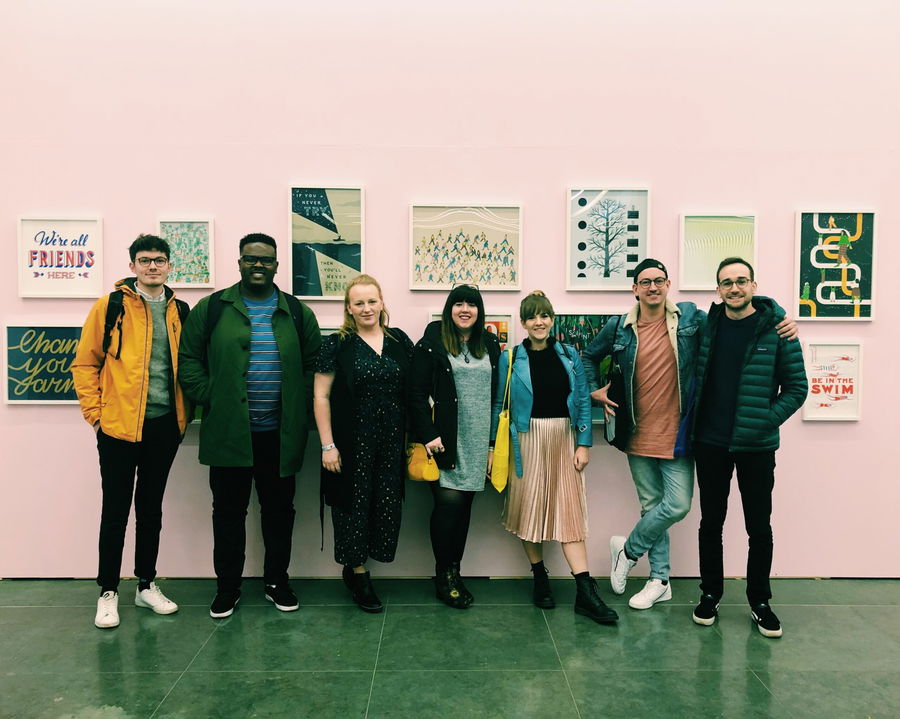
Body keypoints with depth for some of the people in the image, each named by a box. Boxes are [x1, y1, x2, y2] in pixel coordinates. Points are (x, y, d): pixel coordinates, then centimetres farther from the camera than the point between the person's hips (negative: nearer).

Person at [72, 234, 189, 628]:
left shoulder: (180, 311, 8)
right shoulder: (110, 306, -3)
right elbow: (84, 363, -2)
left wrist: (186, 412, 7)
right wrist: (94, 412, -7)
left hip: (164, 425, 4)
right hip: (119, 425, -3)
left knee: (151, 507, 14)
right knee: (116, 510, 5)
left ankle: (147, 584, 27)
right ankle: (108, 592, 20)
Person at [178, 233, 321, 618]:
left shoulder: (297, 312, 7)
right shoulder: (212, 308, 3)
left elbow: (314, 363, 10)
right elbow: (189, 358, 5)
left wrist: (299, 404, 1)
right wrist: (209, 398, -6)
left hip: (280, 433, 1)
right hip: (227, 431, -1)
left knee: (279, 509, 11)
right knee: (228, 510, 9)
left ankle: (277, 582, 28)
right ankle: (227, 587, 25)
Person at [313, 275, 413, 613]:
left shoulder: (400, 341, 6)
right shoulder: (336, 345, -3)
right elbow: (321, 397, -4)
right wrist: (327, 445, -9)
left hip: (391, 443, 4)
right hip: (351, 443, -3)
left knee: (387, 505, 8)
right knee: (353, 504, 5)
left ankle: (354, 568, 27)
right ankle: (357, 573, 25)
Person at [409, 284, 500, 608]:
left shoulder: (490, 345, 11)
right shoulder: (431, 344, -2)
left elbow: (496, 395, 13)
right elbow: (417, 393, -6)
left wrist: (493, 440, 10)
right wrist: (428, 435, -14)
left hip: (477, 440, 4)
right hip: (445, 439, -4)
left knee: (464, 503, 8)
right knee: (449, 501, -8)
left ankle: (454, 571, 21)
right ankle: (443, 577, 9)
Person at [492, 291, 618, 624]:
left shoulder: (568, 355, 5)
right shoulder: (510, 359, 0)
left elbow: (583, 400, 5)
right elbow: (499, 405, 2)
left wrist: (584, 443, -1)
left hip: (564, 440, 1)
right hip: (528, 439, -1)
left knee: (570, 509, -1)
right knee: (530, 506, 6)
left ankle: (585, 593, 0)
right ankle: (540, 579, 24)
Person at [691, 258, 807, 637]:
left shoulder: (776, 328, -5)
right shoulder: (707, 324, 3)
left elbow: (797, 387, -2)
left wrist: (766, 421, -12)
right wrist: (691, 425, 3)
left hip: (756, 446, -2)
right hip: (710, 442, 2)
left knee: (759, 527, 8)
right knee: (711, 522, 11)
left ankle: (759, 601, 26)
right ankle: (710, 594, 27)